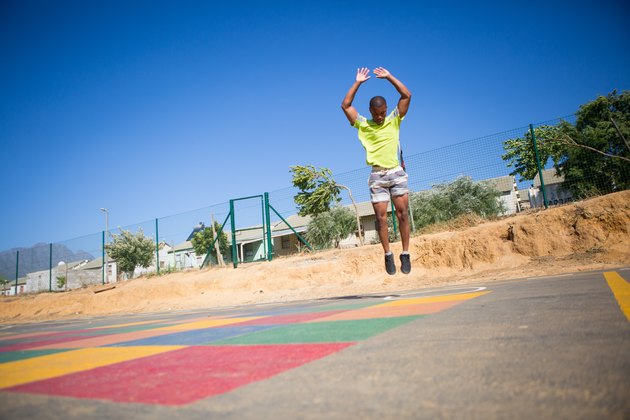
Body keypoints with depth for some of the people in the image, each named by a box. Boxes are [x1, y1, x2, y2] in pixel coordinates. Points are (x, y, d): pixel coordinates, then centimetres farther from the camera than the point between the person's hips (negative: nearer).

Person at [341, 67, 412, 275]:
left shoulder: (394, 120, 7)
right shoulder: (363, 125, 6)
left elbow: (407, 96, 1)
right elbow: (345, 105, 0)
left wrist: (389, 76, 1)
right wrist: (358, 82, 0)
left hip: (397, 172, 0)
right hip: (377, 176, 0)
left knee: (403, 213, -2)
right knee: (381, 216, -2)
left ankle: (405, 254, 5)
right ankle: (388, 255, 8)